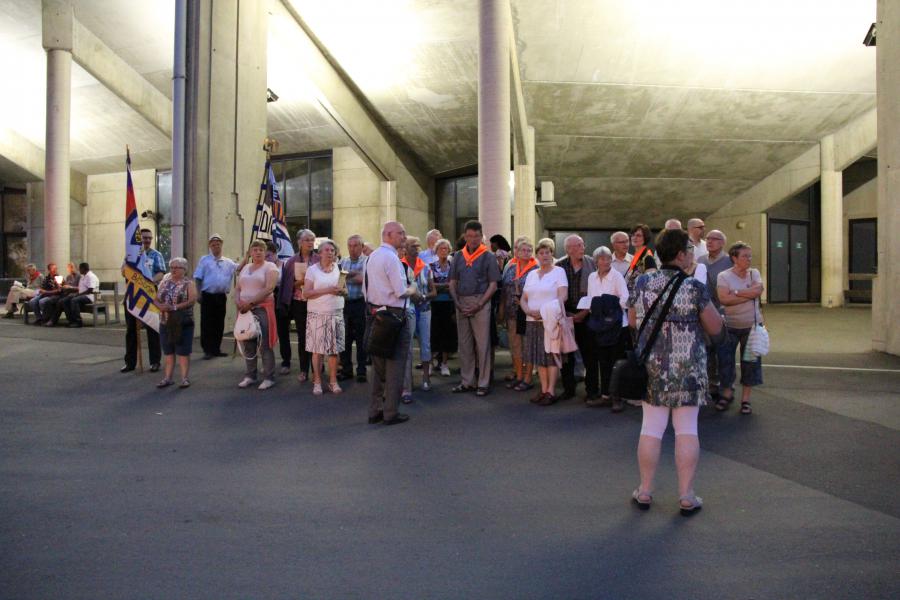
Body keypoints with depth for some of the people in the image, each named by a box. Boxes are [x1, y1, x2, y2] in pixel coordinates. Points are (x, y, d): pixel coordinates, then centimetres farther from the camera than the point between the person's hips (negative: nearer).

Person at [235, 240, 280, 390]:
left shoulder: (270, 267, -2)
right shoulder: (245, 268, 18)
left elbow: (269, 288, -15)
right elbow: (237, 289, 18)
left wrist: (251, 302, -17)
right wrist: (238, 302, -3)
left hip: (263, 308, -6)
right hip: (245, 309, 6)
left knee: (265, 344, -6)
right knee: (248, 344, 8)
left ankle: (269, 378, 0)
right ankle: (250, 376, 17)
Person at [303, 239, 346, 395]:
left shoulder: (338, 269, 11)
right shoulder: (312, 270, -1)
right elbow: (306, 293, -8)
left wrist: (340, 290, -6)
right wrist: (327, 290, -16)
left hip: (336, 313, 3)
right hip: (317, 314, -3)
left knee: (334, 349, 4)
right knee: (317, 349, 0)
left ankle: (333, 381, 13)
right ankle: (317, 382, 10)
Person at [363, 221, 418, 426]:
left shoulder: (371, 257, 13)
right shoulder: (391, 257, -15)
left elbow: (365, 288, 18)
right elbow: (401, 292, -18)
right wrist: (412, 289, 1)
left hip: (373, 314, 9)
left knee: (378, 365, 15)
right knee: (394, 365, 1)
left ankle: (375, 411, 23)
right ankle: (391, 413, 8)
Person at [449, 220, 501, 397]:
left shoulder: (488, 256, 0)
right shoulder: (458, 256, 11)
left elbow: (493, 284, -4)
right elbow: (452, 282, 12)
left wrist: (479, 305, -12)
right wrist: (457, 303, -2)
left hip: (480, 303, -4)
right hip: (461, 304, 5)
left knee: (482, 344, -2)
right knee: (464, 344, 9)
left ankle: (483, 383, 6)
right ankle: (467, 381, 19)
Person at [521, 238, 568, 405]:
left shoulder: (558, 271, 1)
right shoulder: (531, 274, 16)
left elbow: (562, 297, -10)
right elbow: (523, 299, 14)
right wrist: (529, 311, -7)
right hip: (533, 321, 5)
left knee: (551, 356, -5)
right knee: (539, 356, 7)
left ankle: (551, 392, -1)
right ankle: (543, 390, 14)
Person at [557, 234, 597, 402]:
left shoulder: (591, 264, 0)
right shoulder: (559, 266, 1)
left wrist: (586, 311, -8)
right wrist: (567, 314, -5)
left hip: (586, 315, -1)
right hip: (566, 315, 1)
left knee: (589, 354, 1)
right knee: (566, 353, 7)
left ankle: (592, 390, 13)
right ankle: (568, 388, 20)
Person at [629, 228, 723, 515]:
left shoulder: (642, 283, -1)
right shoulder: (695, 287, -10)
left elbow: (632, 320, 12)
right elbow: (715, 327, -3)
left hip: (652, 365, 3)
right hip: (688, 368, -2)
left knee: (651, 427, 9)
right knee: (687, 428, 6)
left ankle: (645, 491, 17)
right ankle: (686, 496, 13)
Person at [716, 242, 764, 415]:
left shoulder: (754, 273, 4)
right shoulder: (724, 276, -7)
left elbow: (759, 290, -16)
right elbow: (723, 299, -21)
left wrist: (735, 292, -17)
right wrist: (749, 294, -18)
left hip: (752, 326, 3)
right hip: (729, 326, -2)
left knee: (751, 362, 6)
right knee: (725, 360, 2)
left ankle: (745, 399, 18)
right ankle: (726, 394, 23)